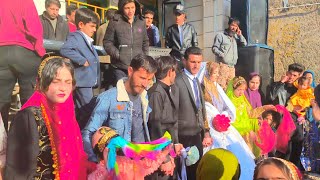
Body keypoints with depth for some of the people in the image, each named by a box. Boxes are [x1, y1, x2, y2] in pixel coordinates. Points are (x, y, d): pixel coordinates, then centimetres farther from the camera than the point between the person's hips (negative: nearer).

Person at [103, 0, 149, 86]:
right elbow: (107, 42, 0)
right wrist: (117, 55, -9)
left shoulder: (141, 22, 8)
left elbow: (145, 41, 19)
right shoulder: (115, 22, -5)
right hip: (120, 68, -3)